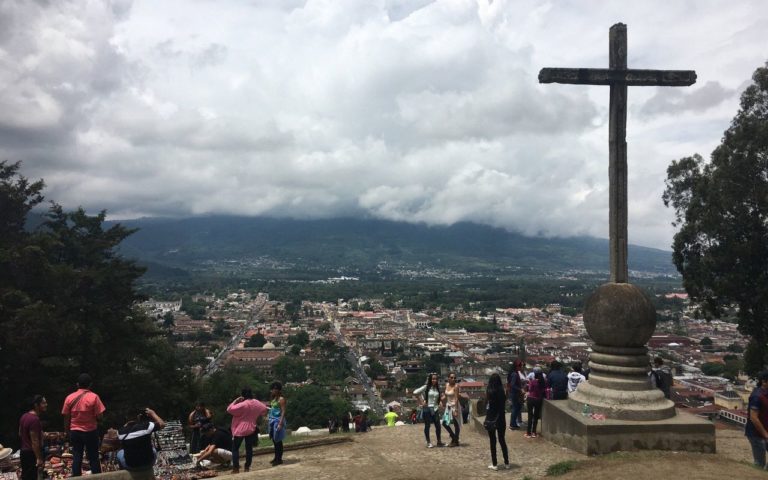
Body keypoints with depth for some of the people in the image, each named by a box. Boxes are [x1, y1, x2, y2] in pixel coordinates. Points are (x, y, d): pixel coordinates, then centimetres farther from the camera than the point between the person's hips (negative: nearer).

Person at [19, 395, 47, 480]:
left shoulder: (24, 416, 7)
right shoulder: (34, 419, -24)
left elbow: (20, 433, 21)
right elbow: (34, 441, -25)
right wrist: (39, 458, -22)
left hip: (24, 451, 10)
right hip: (31, 453, -10)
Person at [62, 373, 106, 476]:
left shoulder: (69, 398, -1)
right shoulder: (94, 397, -12)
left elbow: (66, 417, 3)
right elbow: (99, 416, -12)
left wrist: (68, 430, 15)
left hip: (75, 431, 3)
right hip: (91, 431, -3)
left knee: (77, 457, 10)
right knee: (94, 458, 5)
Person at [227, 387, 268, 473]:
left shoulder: (243, 404, -21)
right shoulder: (256, 403, 0)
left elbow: (229, 409, -21)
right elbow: (264, 409, 17)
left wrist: (235, 401, -13)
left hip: (240, 430, -5)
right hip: (251, 429, 5)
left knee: (235, 448, 6)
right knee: (249, 448, 11)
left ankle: (236, 468, 3)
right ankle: (247, 467, 12)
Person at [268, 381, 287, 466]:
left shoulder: (281, 399, -14)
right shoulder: (274, 398, 13)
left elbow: (283, 412, -19)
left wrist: (280, 423, -24)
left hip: (278, 421, -9)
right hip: (273, 421, 9)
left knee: (278, 440, -3)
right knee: (274, 440, 15)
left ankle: (279, 459, 5)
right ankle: (276, 457, 25)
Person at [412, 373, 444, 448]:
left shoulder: (438, 388, 8)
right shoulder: (426, 387, -7)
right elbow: (415, 392, -13)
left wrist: (439, 404, 8)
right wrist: (422, 401, -12)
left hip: (435, 409, 4)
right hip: (427, 408, -4)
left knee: (438, 425, 3)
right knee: (427, 425, 4)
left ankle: (439, 442, 15)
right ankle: (428, 442, 13)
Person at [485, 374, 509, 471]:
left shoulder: (489, 391, -13)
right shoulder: (502, 391, -3)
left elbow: (486, 403, -12)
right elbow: (504, 403, 0)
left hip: (491, 419, -3)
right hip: (501, 419, 3)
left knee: (493, 441, 5)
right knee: (502, 440, 15)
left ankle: (494, 464, 9)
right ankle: (506, 463, 21)